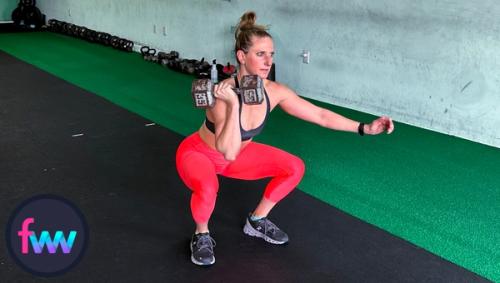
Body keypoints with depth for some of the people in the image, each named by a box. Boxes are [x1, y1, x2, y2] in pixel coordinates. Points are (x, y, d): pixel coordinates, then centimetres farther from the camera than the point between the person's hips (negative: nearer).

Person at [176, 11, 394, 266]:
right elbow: (229, 153, -42)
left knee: (294, 167, -5)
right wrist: (234, 104, -49)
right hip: (197, 153, -6)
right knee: (207, 188, -38)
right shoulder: (224, 95, -36)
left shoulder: (274, 92, -19)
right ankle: (201, 235, -4)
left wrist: (364, 128, -13)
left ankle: (256, 221, 15)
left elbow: (320, 115, -10)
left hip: (237, 154, 6)